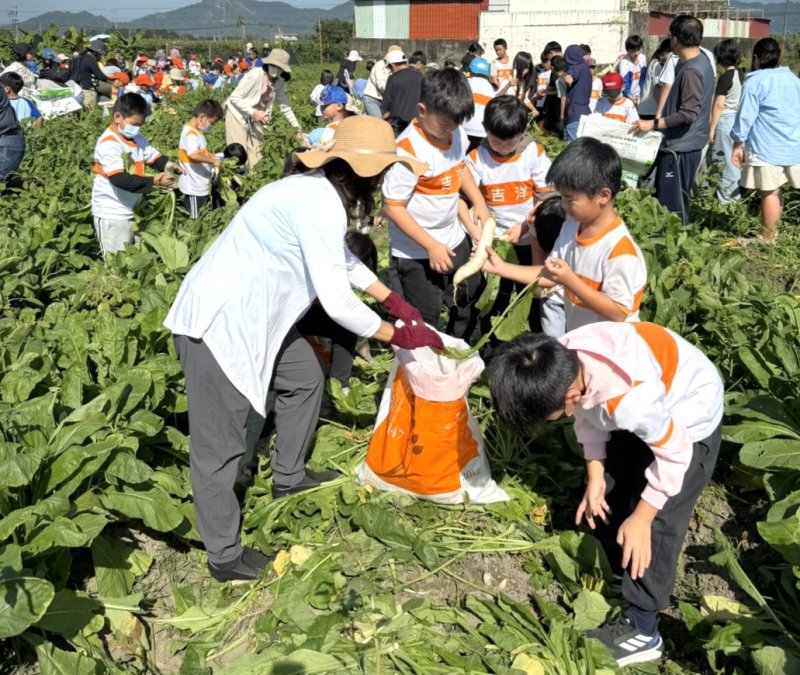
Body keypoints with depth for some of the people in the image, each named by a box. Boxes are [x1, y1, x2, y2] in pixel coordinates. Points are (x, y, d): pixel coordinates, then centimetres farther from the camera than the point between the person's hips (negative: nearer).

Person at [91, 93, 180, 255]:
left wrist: (168, 165, -13)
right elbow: (120, 179, -30)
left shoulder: (136, 139, 7)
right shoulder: (109, 144, -21)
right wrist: (154, 181, -30)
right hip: (112, 214, -9)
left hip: (131, 210, 9)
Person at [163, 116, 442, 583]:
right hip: (218, 324, -10)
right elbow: (337, 302, -23)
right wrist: (399, 336, -9)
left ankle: (289, 478, 39)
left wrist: (393, 301, 24)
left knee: (305, 378, 22)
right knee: (223, 445, -1)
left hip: (249, 315, 10)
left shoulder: (321, 191, 7)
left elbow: (342, 257, 25)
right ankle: (225, 557, 13)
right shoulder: (319, 204, -23)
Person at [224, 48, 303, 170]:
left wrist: (297, 127, 2)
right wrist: (253, 112, -31)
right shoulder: (255, 74, -25)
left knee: (256, 152, 5)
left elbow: (285, 107, 5)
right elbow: (234, 97, -24)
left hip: (255, 117, 6)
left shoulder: (279, 83, -6)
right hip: (238, 114, -6)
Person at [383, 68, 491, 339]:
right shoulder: (408, 150, -26)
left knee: (469, 302, 23)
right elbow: (393, 207, -23)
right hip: (416, 253, -8)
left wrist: (479, 202, 2)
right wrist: (431, 246, -23)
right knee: (425, 321, 5)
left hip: (454, 239, 8)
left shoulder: (456, 132, -4)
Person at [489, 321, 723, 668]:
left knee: (657, 523, -5)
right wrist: (595, 476, -7)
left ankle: (641, 630, 10)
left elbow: (674, 454, -27)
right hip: (651, 405, 7)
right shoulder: (563, 362, -24)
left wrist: (641, 517, -18)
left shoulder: (628, 399, -44)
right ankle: (615, 570, 40)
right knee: (609, 495, 16)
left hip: (689, 421, -7)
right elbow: (588, 414, -4)